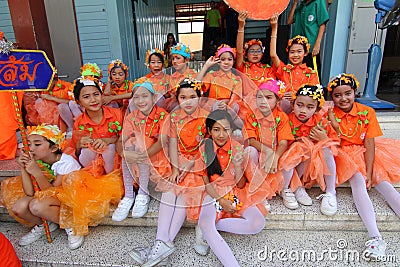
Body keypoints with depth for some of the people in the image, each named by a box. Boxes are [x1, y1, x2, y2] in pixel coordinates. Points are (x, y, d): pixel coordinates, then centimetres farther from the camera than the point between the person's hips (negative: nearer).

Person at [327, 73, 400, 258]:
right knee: (358, 182, -25)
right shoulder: (329, 115, -9)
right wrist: (333, 122, -25)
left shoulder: (367, 112, -4)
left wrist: (369, 171, -17)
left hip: (365, 153, 4)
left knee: (382, 181, -17)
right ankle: (375, 237, -34)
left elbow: (369, 144, -9)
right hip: (344, 155, -3)